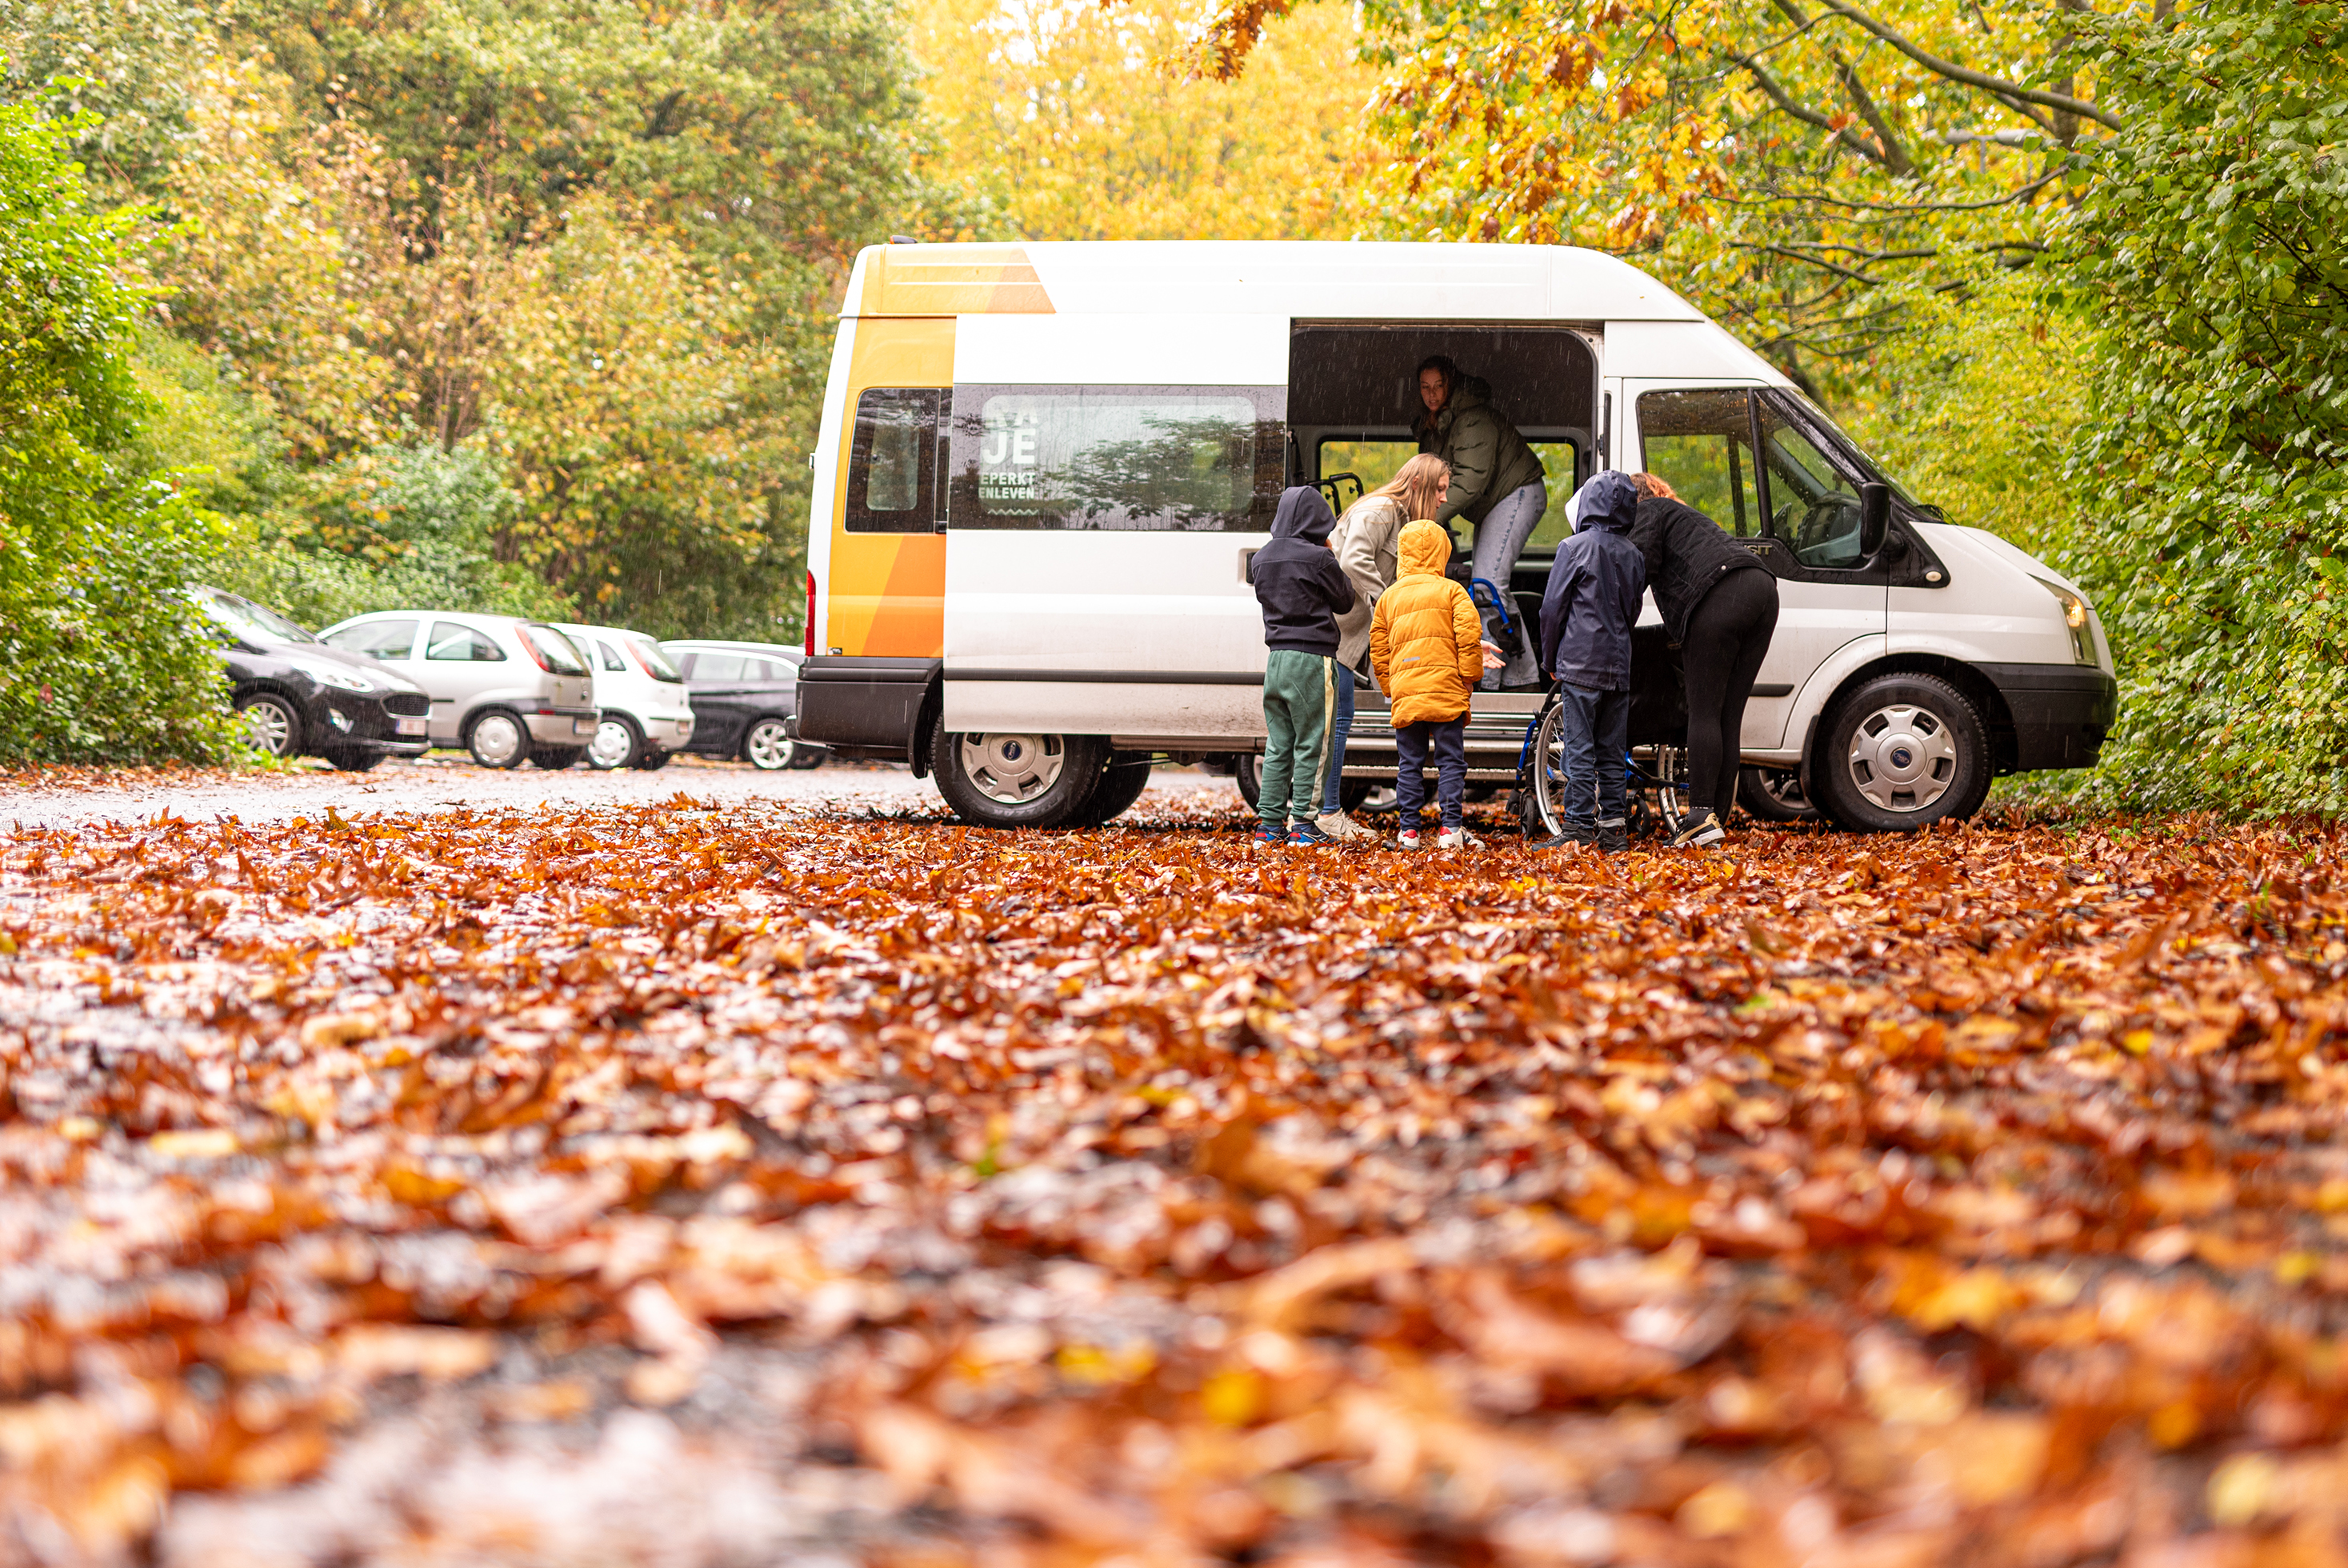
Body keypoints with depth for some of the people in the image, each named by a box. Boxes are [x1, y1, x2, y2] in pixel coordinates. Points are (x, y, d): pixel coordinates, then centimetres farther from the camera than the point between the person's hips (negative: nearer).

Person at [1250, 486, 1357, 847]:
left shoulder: (1262, 559, 8)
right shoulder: (1318, 559, -10)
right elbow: (1344, 600, 1)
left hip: (1276, 656, 6)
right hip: (1312, 658, -6)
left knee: (1277, 745, 11)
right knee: (1311, 745, -1)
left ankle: (1270, 823, 10)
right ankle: (1302, 823, -3)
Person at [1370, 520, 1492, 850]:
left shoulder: (1389, 597, 14)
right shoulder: (1451, 591, 2)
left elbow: (1378, 649, 15)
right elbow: (1469, 635, -8)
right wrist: (1469, 676, -1)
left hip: (1404, 692, 3)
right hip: (1446, 691, -3)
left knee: (1409, 765, 7)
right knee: (1451, 761, 1)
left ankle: (1409, 831, 5)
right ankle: (1452, 827, -4)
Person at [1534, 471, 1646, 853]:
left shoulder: (1575, 548, -6)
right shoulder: (1635, 556, 11)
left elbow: (1552, 608, -4)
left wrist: (1550, 660, 5)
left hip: (1580, 663, -6)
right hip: (1619, 665, 6)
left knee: (1580, 749, -6)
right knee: (1612, 752, 9)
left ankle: (1578, 828, -8)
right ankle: (1613, 829, 9)